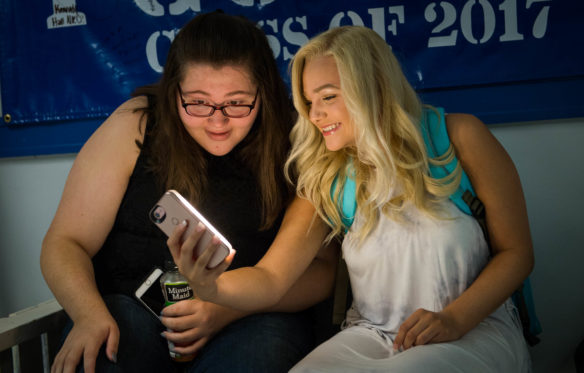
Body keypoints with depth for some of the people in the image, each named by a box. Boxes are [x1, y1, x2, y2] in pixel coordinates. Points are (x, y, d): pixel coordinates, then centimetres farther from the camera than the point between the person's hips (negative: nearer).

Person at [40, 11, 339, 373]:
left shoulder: (293, 143, -3)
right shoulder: (135, 126, -2)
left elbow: (321, 268, -2)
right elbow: (66, 242, 1)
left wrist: (229, 309, -17)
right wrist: (91, 315, -20)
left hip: (252, 318, 1)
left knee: (265, 343, -32)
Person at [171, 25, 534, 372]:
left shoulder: (459, 138, -6)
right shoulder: (327, 180, 0)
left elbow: (516, 251, -2)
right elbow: (271, 278, -5)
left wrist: (455, 319, -16)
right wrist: (209, 286, -27)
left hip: (477, 327, -1)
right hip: (372, 334, 2)